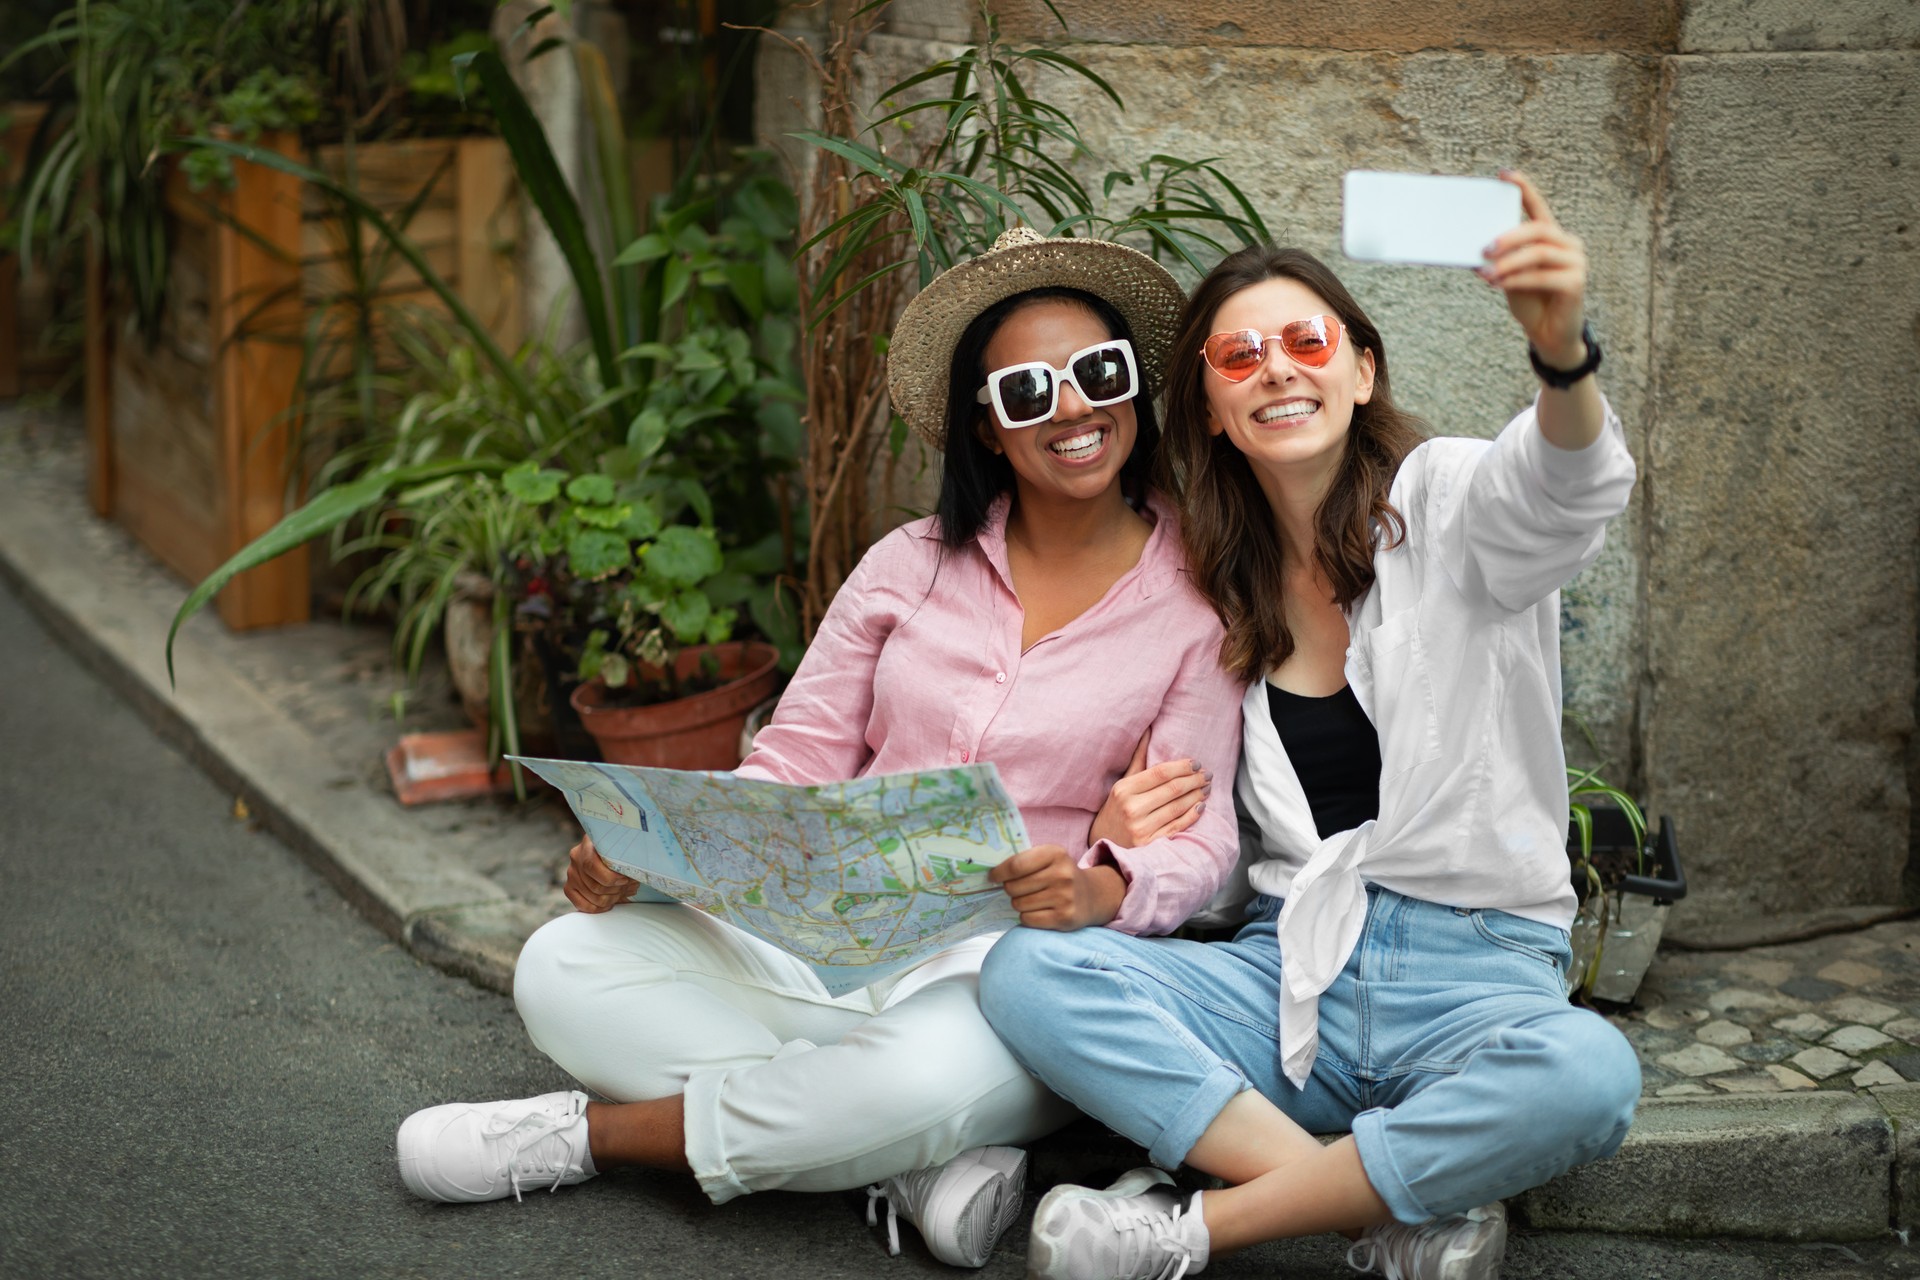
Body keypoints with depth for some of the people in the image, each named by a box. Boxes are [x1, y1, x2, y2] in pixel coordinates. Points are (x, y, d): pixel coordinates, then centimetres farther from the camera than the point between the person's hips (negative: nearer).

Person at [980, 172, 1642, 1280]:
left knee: (1590, 1075, -37)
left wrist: (1564, 354, -49)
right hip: (1287, 970, 3)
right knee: (1028, 970, -22)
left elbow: (1571, 495, -28)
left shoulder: (1445, 504, -2)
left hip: (1475, 971, -3)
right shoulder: (1221, 584, 11)